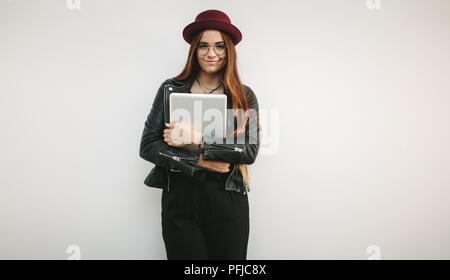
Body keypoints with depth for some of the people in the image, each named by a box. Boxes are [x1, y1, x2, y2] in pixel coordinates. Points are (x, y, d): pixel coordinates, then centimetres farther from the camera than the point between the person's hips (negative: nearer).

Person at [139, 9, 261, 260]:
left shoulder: (245, 96, 2)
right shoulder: (171, 89, 3)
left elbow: (250, 150, -9)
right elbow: (147, 146, -2)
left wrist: (197, 140, -17)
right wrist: (199, 161, -10)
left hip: (227, 201, 0)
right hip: (179, 200, 0)